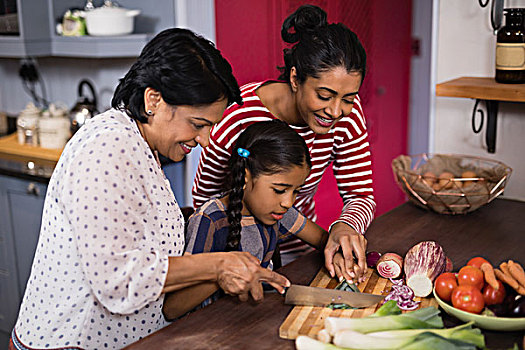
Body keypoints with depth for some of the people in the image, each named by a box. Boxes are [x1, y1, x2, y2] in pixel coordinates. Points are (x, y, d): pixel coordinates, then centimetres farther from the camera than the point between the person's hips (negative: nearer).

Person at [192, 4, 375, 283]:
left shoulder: (347, 114, -15)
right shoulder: (237, 117, -26)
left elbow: (361, 195, -9)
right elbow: (204, 199, -12)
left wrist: (346, 226, -32)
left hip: (297, 248, 2)